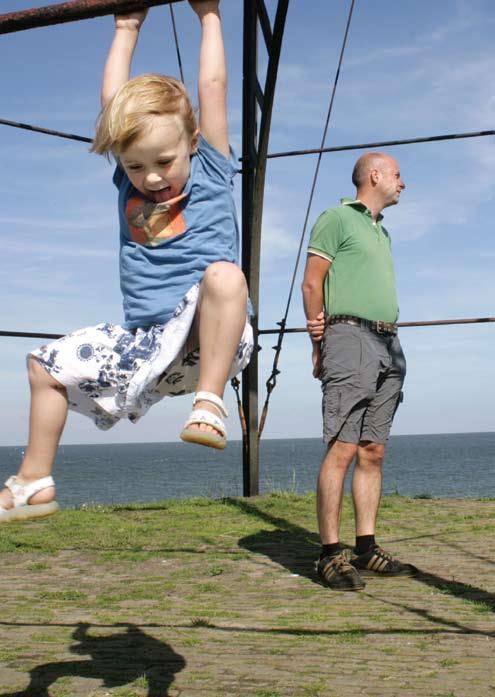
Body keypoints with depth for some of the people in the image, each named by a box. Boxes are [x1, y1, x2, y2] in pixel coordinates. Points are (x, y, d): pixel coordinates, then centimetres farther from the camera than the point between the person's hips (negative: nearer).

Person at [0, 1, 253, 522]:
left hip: (206, 340, -5)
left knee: (223, 274, -37)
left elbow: (212, 85, -2)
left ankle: (209, 402, -35)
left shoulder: (210, 170, 0)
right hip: (144, 342, 6)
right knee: (48, 364, 7)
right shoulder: (129, 181, 10)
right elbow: (112, 99, 11)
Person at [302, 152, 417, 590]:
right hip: (351, 339, -8)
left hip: (388, 345, 8)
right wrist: (319, 346, -6)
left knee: (373, 452, 6)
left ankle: (366, 550, 10)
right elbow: (312, 283, -4)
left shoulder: (381, 230, 26)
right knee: (342, 449, -12)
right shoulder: (337, 218, 2)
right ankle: (331, 555, -10)